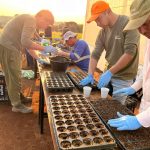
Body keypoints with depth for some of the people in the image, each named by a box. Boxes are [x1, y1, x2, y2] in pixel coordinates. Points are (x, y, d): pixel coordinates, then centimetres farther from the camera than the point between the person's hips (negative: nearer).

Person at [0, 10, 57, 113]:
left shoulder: (30, 22, 14)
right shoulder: (31, 20, -17)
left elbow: (27, 43, 18)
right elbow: (26, 42, -30)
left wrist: (37, 58, 15)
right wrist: (44, 49, -22)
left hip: (12, 48, 10)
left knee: (15, 76, 20)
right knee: (14, 78, 0)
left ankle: (18, 97, 37)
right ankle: (17, 105, 14)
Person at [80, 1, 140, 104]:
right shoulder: (103, 31, 3)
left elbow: (130, 53, -22)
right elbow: (95, 54, 1)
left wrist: (110, 72, -21)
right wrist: (90, 75, -10)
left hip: (123, 78, -6)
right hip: (109, 73, 6)